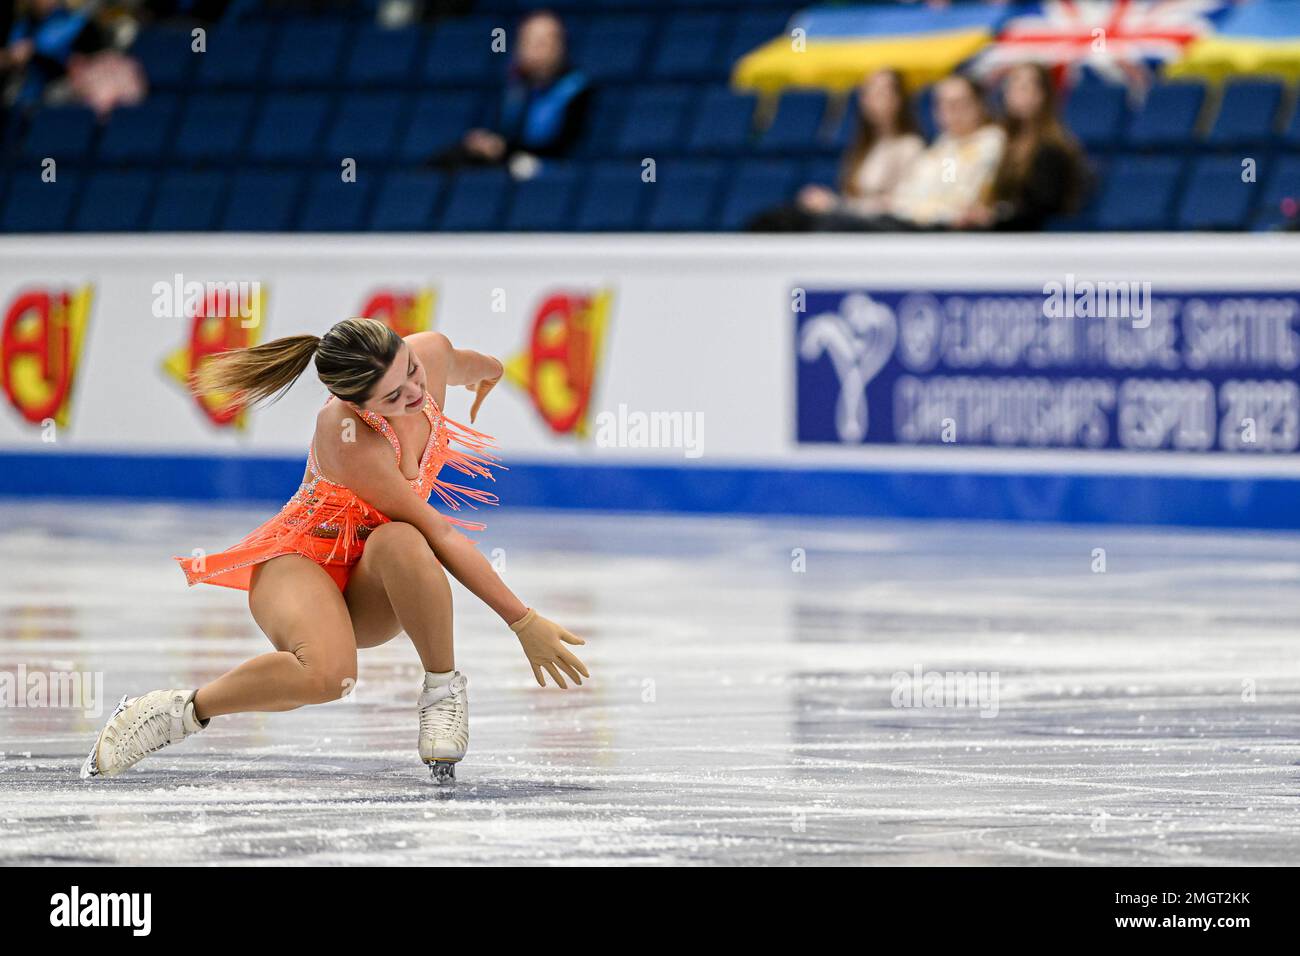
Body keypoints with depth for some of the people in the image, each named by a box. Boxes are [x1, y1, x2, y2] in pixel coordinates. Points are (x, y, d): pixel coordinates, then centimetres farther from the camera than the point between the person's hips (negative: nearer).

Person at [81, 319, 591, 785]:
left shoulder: (432, 354, -12)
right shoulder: (348, 435, -31)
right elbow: (438, 533, -28)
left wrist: (486, 368, 42)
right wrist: (523, 622, -24)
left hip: (374, 594, 6)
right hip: (304, 559, -6)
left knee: (400, 544, -34)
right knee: (327, 673, -38)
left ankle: (443, 688, -11)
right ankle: (180, 710, -15)